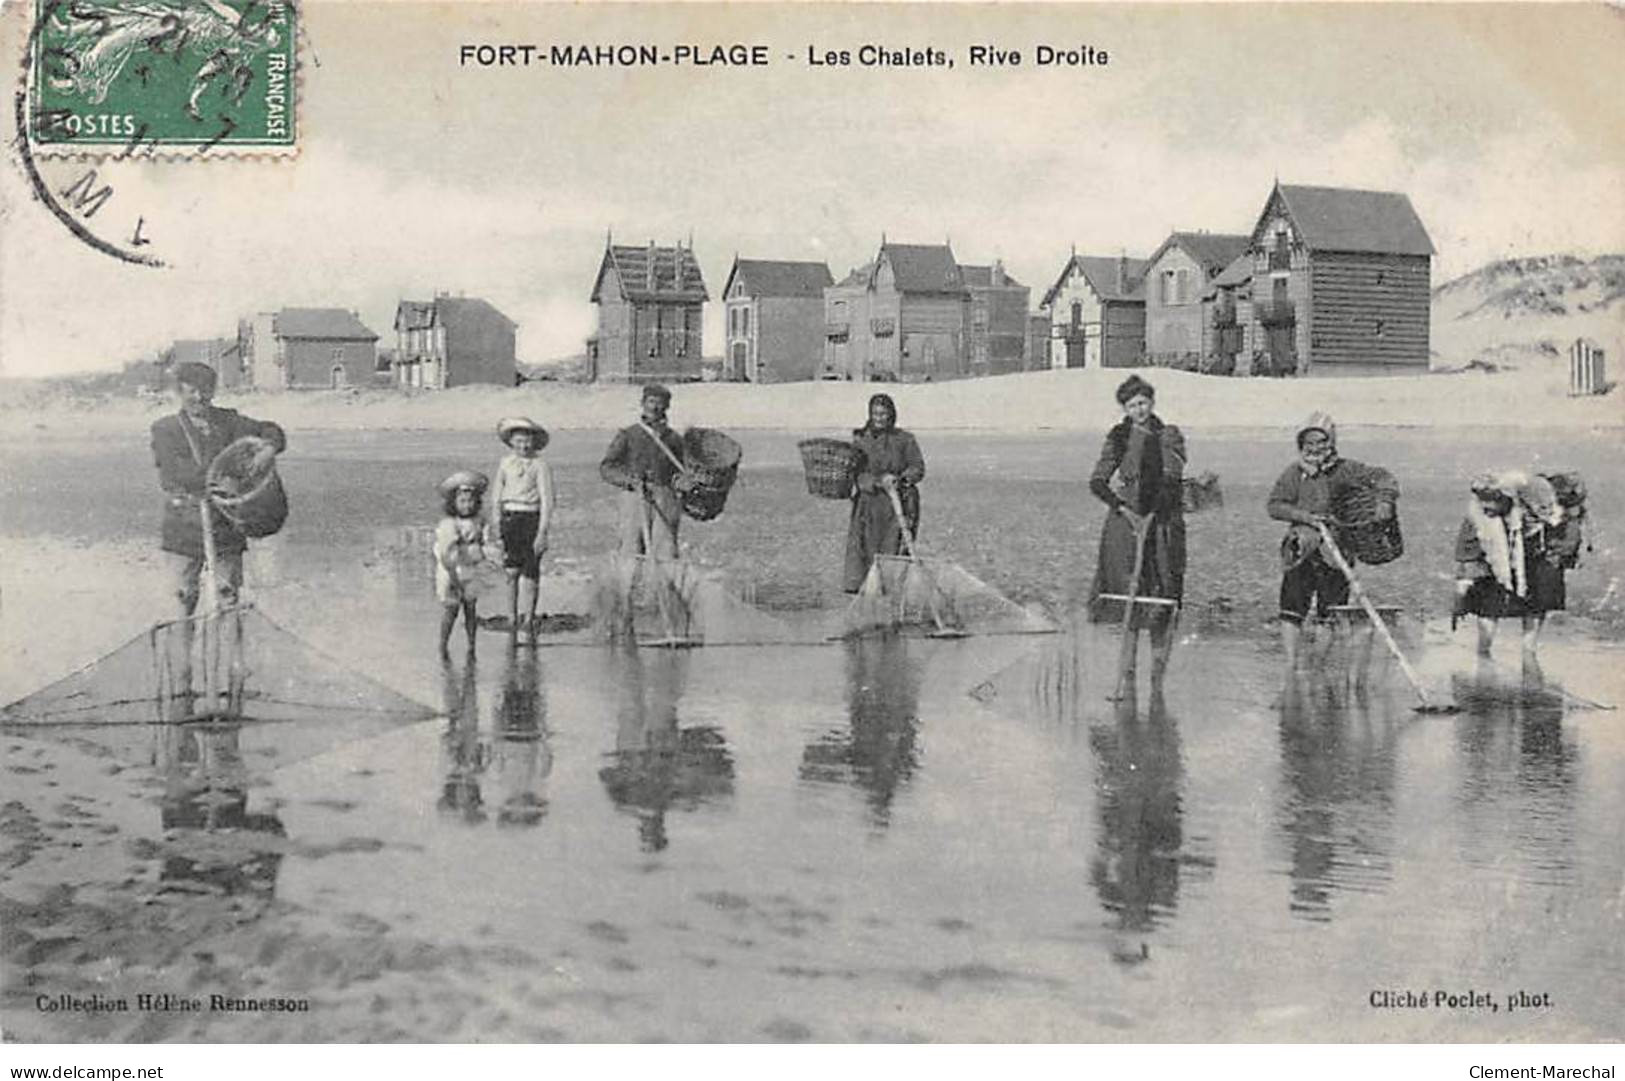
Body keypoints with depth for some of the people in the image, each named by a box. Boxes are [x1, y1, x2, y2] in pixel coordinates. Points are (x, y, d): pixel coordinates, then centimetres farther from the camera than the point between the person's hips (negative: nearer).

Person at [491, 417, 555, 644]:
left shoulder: (541, 465, -3)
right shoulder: (505, 463, 9)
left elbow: (547, 500, -7)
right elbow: (496, 494, 16)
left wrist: (542, 532, -12)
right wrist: (496, 521, 7)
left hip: (531, 518, -3)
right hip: (509, 517, 3)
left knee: (530, 572, -2)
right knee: (512, 570, 0)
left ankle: (528, 621, 7)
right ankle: (511, 618, 9)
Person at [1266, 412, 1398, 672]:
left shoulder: (1343, 469, 2)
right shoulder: (1294, 472, 6)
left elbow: (1382, 477, -3)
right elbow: (1274, 505, -1)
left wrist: (1385, 500, -23)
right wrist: (1306, 516, -16)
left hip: (1335, 551, -1)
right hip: (1301, 552, 1)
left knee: (1331, 615, 3)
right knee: (1292, 610, -9)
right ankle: (1291, 665, -4)